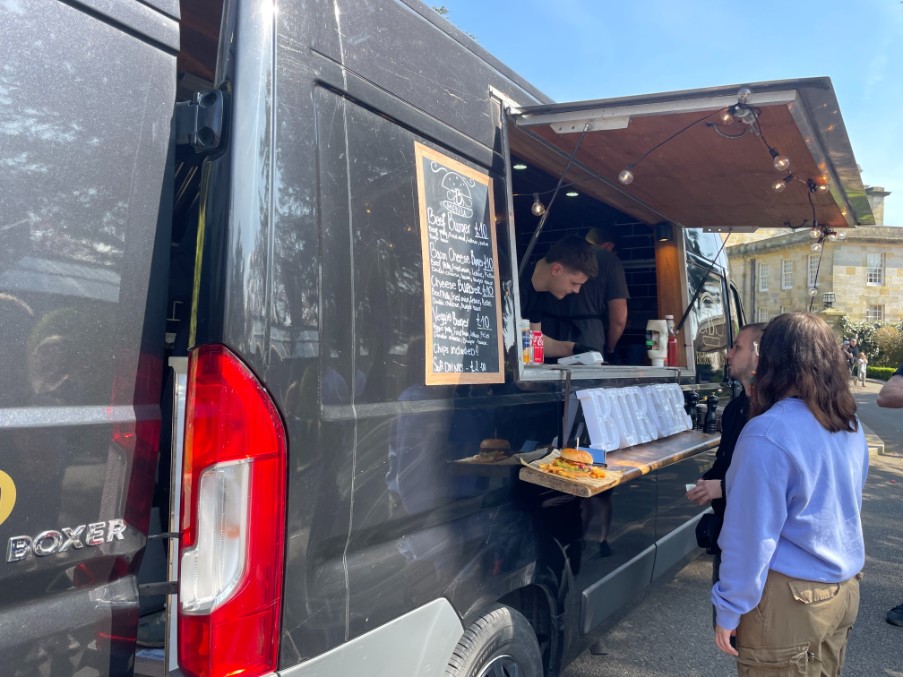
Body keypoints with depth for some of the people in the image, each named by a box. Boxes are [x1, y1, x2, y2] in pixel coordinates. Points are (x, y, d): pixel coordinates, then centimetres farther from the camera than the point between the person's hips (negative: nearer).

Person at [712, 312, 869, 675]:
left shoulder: (768, 434, -24)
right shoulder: (850, 424, 1)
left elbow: (751, 533, -22)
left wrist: (729, 609, -11)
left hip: (790, 599, -7)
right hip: (846, 588, 7)